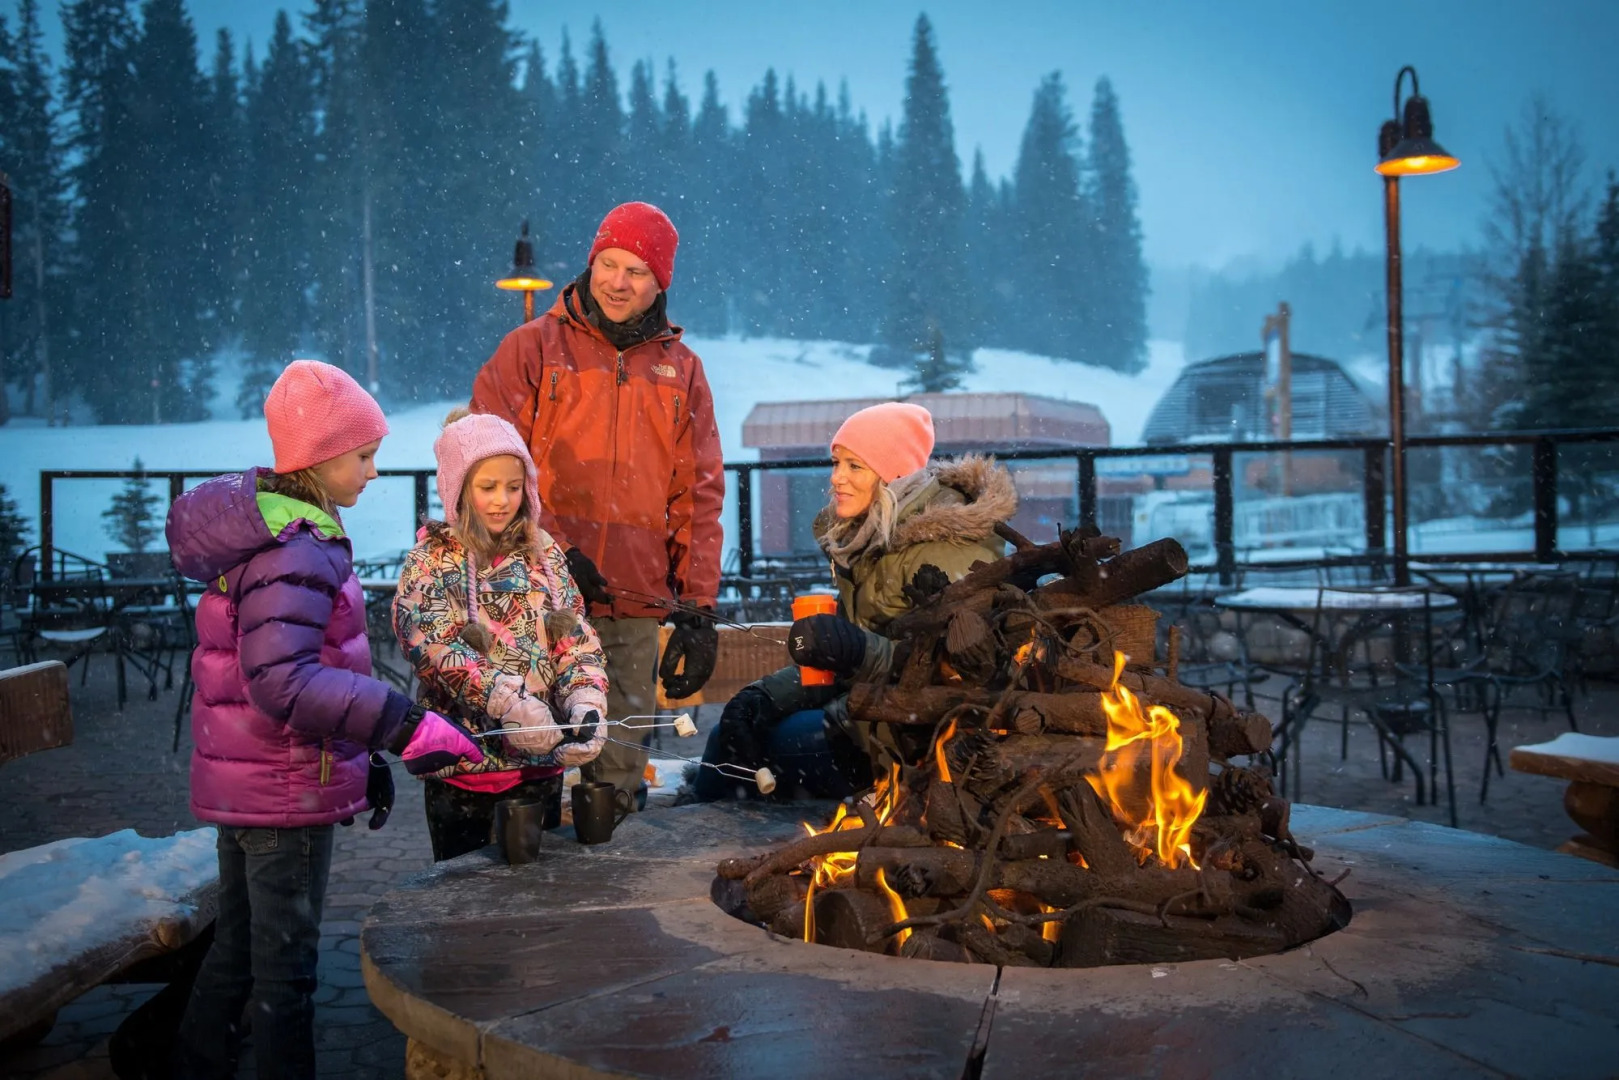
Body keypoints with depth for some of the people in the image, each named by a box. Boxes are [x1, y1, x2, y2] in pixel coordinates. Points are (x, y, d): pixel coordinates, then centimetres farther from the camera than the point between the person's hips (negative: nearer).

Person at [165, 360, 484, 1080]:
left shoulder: (264, 527, 11)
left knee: (237, 947, 22)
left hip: (241, 782, 10)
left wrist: (363, 757, 19)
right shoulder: (295, 550, -22)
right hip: (286, 791, -10)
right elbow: (283, 683, -34)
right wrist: (405, 726, -36)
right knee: (285, 965, 3)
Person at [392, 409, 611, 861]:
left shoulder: (544, 553, 7)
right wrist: (511, 705, -28)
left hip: (543, 760, 3)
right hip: (463, 767, -3)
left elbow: (577, 640, 2)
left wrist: (587, 704, -17)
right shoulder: (432, 561, -2)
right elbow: (435, 646, -18)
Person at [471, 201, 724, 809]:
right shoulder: (534, 348, 6)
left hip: (636, 607, 3)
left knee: (622, 766, 6)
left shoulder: (681, 371, 15)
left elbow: (697, 498, 13)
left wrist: (697, 606, 6)